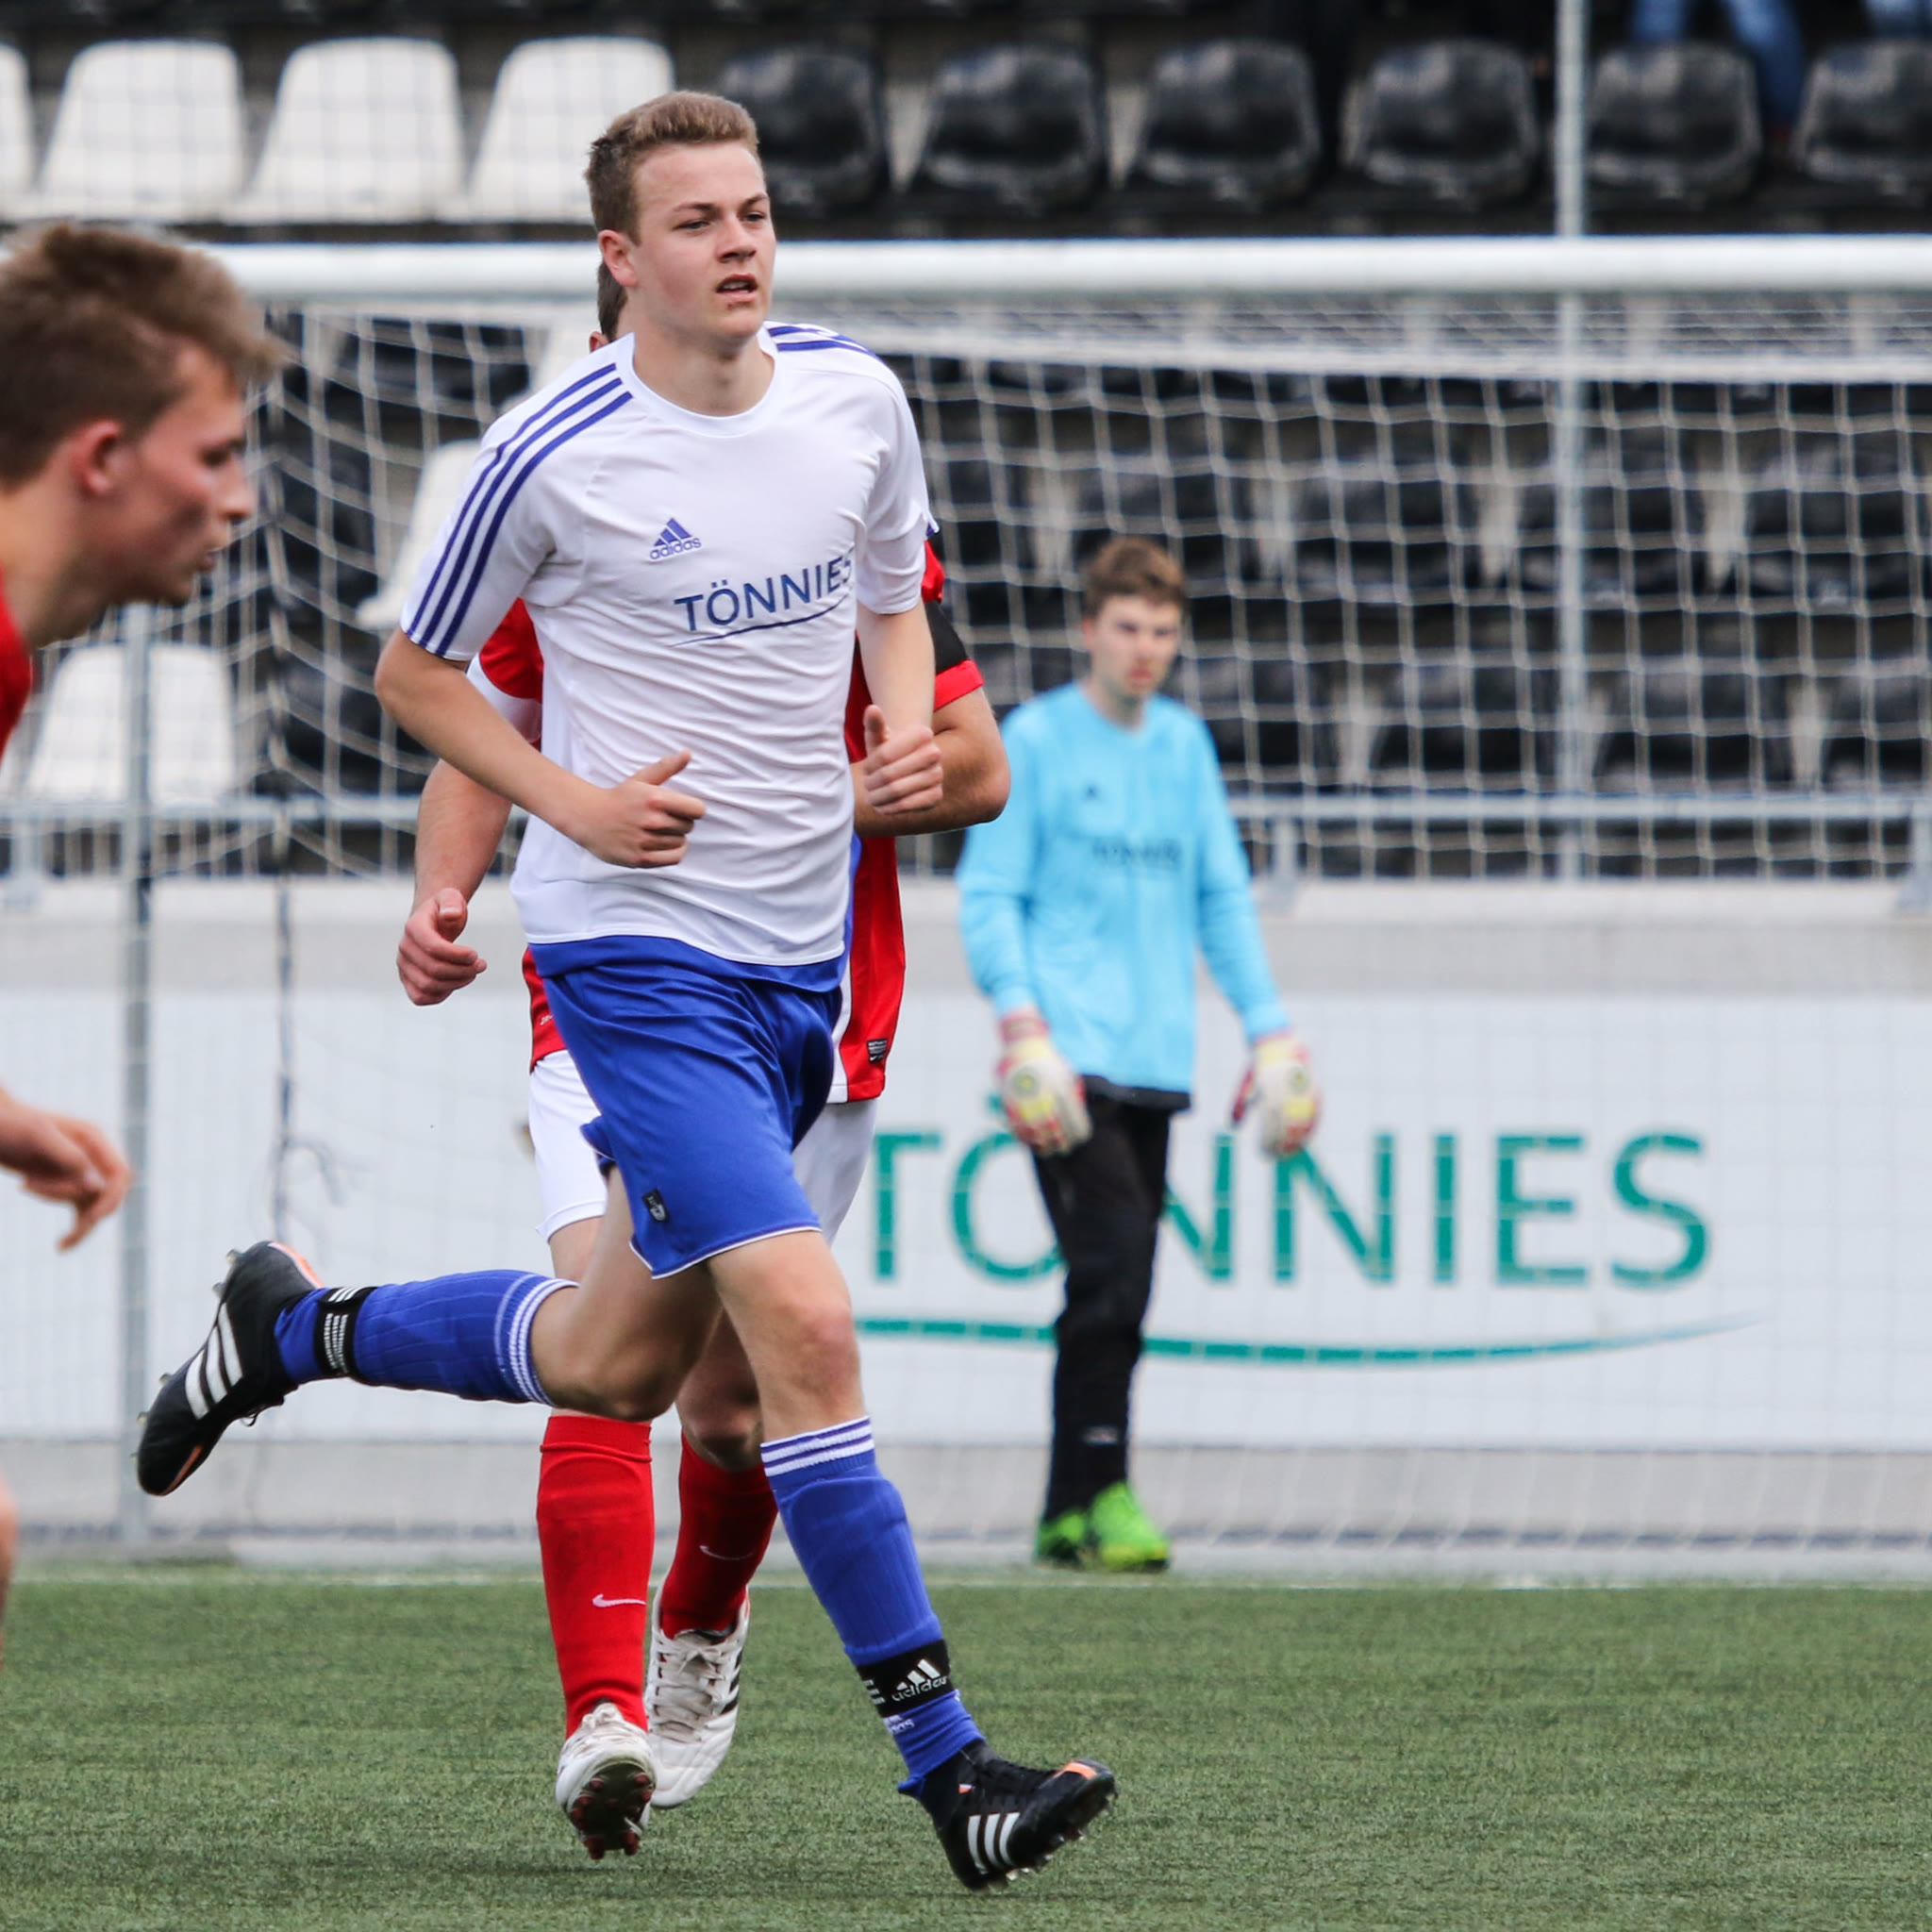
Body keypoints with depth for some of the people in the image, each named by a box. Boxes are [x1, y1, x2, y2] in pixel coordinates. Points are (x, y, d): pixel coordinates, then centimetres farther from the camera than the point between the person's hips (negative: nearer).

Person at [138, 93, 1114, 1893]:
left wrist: (910, 734, -1)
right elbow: (414, 673, 1)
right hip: (638, 948, -6)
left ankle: (291, 1326, 40)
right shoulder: (552, 453, -12)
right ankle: (945, 1761, -16)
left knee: (619, 1360, 16)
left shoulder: (856, 398, 2)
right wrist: (573, 801, -13)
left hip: (805, 951, 6)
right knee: (804, 1324, -18)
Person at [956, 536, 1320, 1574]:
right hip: (1068, 1052, -6)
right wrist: (1021, 1015, -17)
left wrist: (1267, 1023, 11)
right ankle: (1101, 1488, -15)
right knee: (1111, 1263, -18)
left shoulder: (1184, 742, 15)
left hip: (1155, 1058, 6)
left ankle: (1068, 1515, 12)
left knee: (1119, 1290, 5)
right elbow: (989, 894, -4)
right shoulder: (1035, 738, -1)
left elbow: (1222, 895, 19)